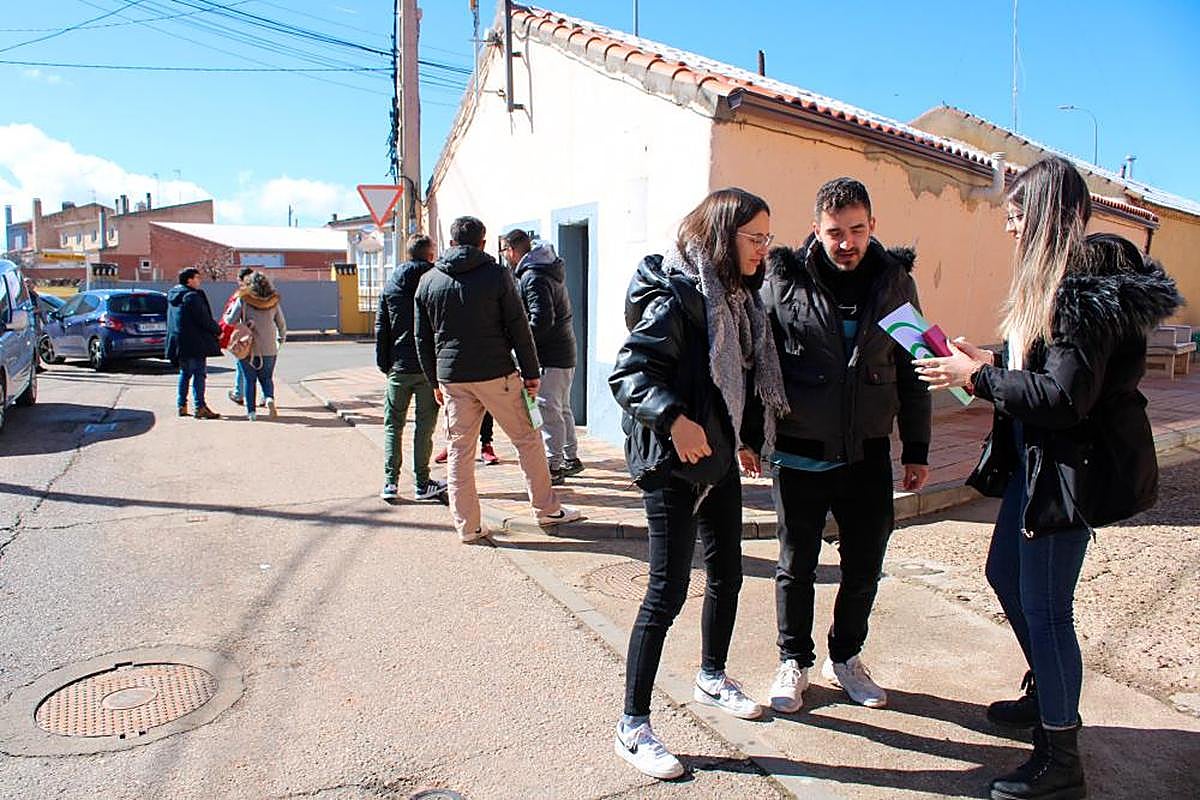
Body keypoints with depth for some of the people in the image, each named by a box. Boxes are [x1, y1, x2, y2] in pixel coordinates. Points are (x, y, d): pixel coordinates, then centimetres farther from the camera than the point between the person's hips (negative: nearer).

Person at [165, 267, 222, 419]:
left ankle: (181, 405, 18)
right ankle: (199, 407, -7)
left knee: (185, 374, 16)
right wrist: (217, 330, -3)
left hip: (179, 343, 9)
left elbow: (171, 320, 20)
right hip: (195, 343, -9)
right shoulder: (192, 296, -15)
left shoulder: (173, 296, 14)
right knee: (199, 374, -6)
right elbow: (204, 320, -18)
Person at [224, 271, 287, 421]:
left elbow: (231, 320, -5)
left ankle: (251, 411, 8)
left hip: (248, 347, -1)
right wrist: (281, 339, 27)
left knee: (249, 379, 10)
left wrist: (228, 312, 18)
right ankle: (270, 398, -14)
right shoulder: (273, 301, 2)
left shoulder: (243, 299, -6)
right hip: (269, 348, 2)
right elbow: (282, 324, 9)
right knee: (266, 377, 14)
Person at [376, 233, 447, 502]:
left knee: (393, 424, 10)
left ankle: (390, 482, 5)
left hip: (399, 367, 2)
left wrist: (384, 365, 11)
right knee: (425, 425, 4)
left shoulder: (391, 286, 6)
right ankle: (422, 483, 8)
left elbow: (380, 328, 7)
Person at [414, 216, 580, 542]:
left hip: (452, 378, 3)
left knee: (459, 450, 9)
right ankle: (547, 509, 16)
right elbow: (518, 328, -6)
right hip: (497, 374, -3)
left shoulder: (428, 280, 7)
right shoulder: (496, 274, -4)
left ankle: (467, 526, 12)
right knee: (527, 439, 9)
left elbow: (423, 338, 11)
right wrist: (531, 373, 0)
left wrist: (435, 381, 18)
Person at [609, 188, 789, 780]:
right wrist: (674, 419, -37)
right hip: (673, 465, -9)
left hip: (719, 457, 9)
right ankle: (632, 728, 9)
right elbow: (628, 373, -24)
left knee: (727, 571, 19)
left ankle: (712, 678, 42)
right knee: (668, 591, -5)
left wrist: (748, 439, 14)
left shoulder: (739, 298, 9)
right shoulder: (678, 298, -18)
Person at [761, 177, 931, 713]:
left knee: (865, 565, 13)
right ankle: (794, 661, 31)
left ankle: (845, 657, 35)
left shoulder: (896, 281, 3)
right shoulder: (784, 281, -7)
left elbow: (911, 372, 8)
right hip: (800, 454, -2)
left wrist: (917, 450, 8)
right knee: (797, 565, 11)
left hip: (868, 453, 3)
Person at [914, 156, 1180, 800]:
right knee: (1004, 574, 22)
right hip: (1034, 459, 11)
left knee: (1043, 606, -2)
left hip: (1071, 468, -11)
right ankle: (1046, 694, 43)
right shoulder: (1058, 280, 10)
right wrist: (987, 364, 5)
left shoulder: (1086, 287, -21)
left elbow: (1064, 397, -26)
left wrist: (977, 377, -19)